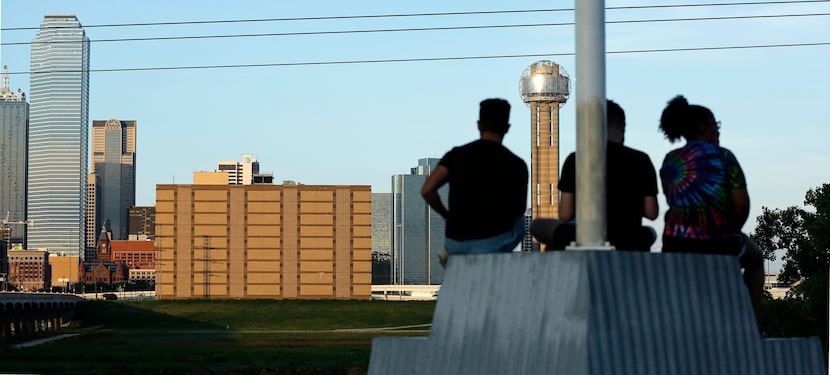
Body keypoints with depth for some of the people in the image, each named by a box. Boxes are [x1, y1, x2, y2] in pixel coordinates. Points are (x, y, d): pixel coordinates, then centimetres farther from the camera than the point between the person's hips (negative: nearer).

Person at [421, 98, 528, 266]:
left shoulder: (456, 155, 0)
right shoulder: (516, 165, -4)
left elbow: (427, 190, -10)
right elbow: (520, 210, 8)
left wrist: (446, 215, 7)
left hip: (454, 243, 4)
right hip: (491, 244, -4)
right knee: (518, 222, 30)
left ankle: (450, 253, 15)